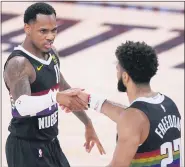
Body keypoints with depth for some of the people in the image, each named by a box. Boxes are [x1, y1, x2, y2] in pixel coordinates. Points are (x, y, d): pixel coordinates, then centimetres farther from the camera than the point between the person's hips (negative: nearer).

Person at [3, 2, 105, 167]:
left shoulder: (51, 53, 3)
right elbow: (22, 106, -42)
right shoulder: (18, 64, -25)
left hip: (50, 143, 9)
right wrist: (56, 97, -57)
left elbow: (64, 88, 19)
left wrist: (88, 124, 23)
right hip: (27, 149, -9)